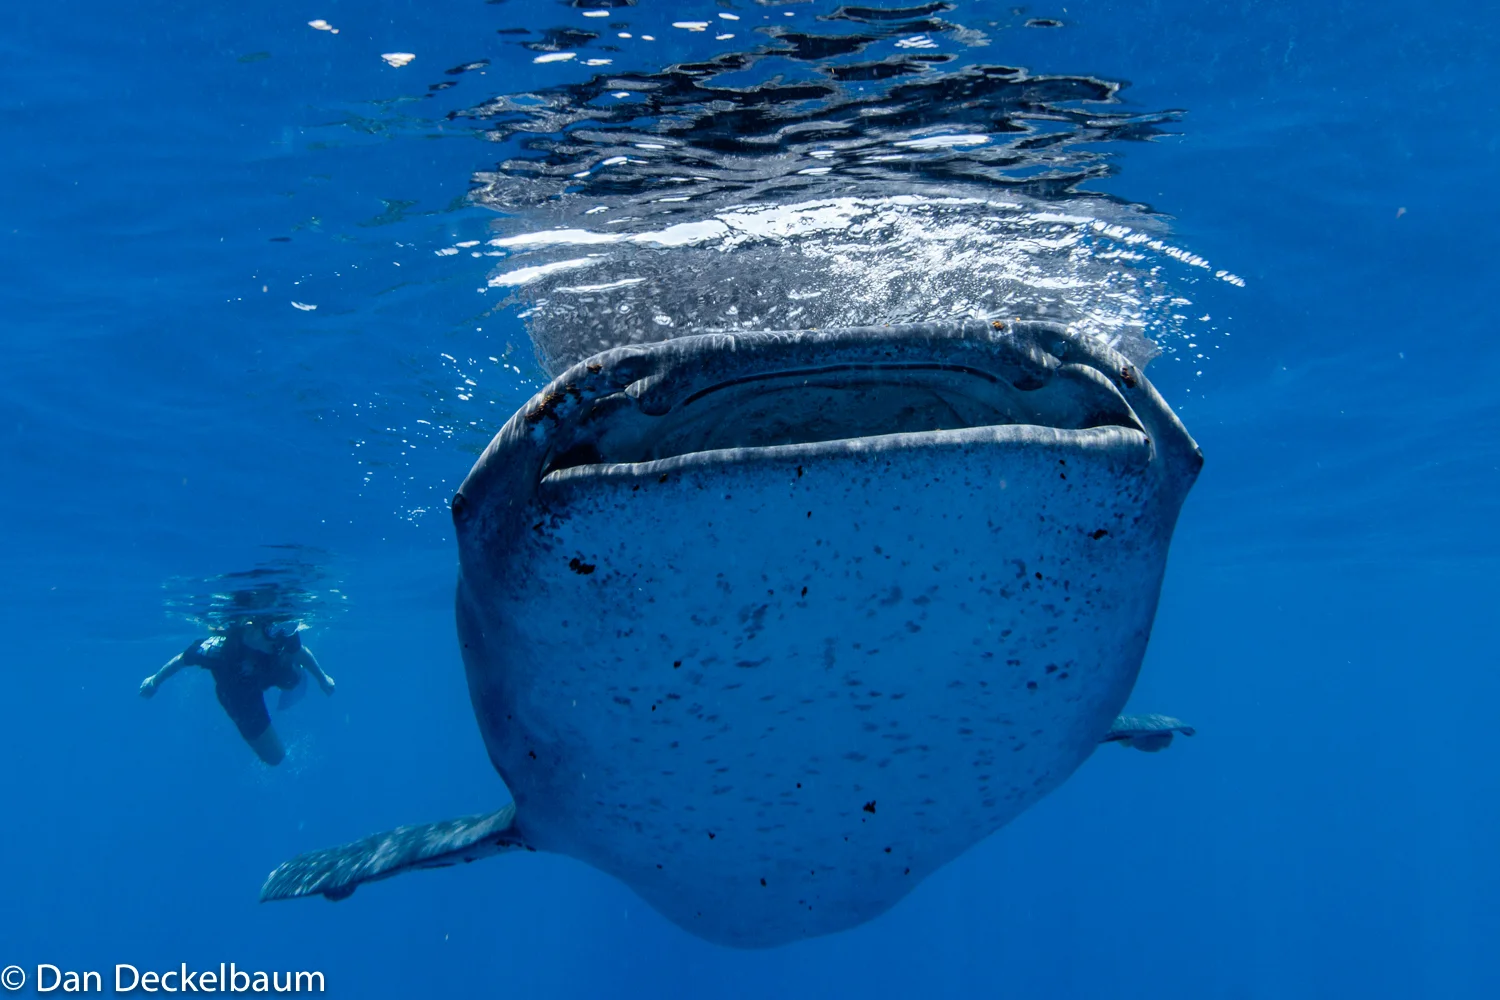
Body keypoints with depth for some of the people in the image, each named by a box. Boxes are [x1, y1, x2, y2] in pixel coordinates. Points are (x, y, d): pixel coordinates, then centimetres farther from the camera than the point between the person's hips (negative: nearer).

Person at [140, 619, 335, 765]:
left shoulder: (282, 633, -38)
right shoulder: (223, 646, -46)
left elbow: (301, 651, -13)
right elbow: (183, 659, -25)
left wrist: (322, 677, 3)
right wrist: (154, 681, -7)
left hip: (273, 670, 3)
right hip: (240, 694, -3)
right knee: (275, 756, 7)